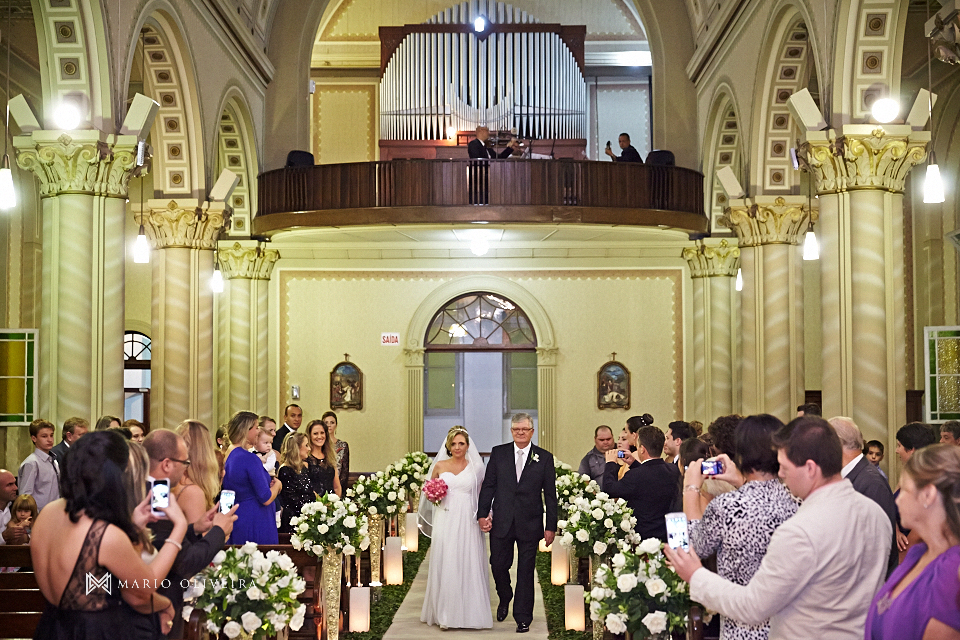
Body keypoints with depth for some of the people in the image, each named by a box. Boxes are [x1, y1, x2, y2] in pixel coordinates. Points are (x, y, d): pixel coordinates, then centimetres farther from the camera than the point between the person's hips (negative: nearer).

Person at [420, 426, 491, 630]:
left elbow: (481, 495, 9)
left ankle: (468, 612, 10)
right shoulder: (439, 466, 7)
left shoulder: (475, 468, 6)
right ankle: (445, 614, 8)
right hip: (445, 521, 0)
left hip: (467, 522, 0)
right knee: (445, 565, 0)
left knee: (468, 565, -1)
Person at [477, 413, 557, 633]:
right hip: (502, 522, 1)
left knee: (526, 572, 4)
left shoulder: (544, 458, 0)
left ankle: (523, 618, 15)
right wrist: (482, 514, -4)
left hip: (530, 524, -1)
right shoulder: (498, 453, 4)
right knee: (498, 566, 8)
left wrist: (551, 526, -2)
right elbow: (488, 486, 5)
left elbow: (550, 495, 1)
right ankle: (505, 598, 38)